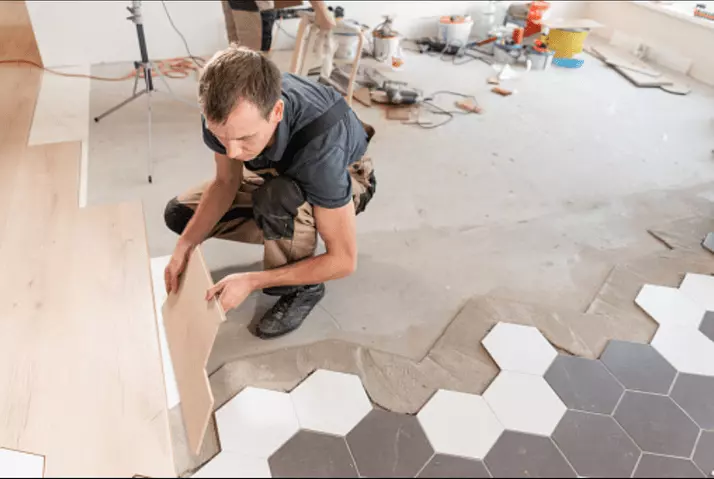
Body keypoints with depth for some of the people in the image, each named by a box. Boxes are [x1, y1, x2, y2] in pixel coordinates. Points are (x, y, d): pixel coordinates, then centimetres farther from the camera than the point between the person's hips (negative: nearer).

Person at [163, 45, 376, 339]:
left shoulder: (320, 144, -44)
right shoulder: (226, 112, -28)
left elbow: (343, 260, -35)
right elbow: (226, 182, -9)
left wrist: (251, 281, -36)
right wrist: (183, 247, -22)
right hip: (279, 173, 6)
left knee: (277, 197, -40)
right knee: (180, 213, -2)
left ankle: (302, 286, -11)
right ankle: (291, 233, 8)